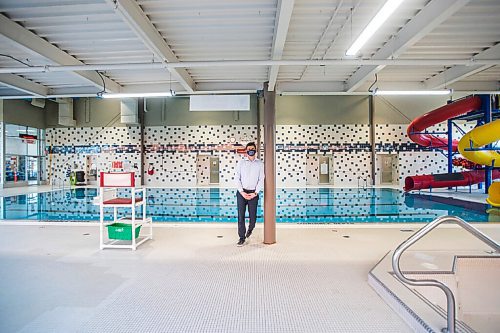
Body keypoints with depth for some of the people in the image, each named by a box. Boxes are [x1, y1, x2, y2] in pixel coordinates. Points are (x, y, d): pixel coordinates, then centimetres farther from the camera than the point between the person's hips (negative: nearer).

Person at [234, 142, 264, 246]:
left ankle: (250, 229, 38)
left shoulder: (260, 163, 4)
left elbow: (261, 179, 0)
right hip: (241, 192, 0)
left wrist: (255, 193, -9)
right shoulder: (241, 162, 5)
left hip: (253, 193, 0)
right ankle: (242, 237, 10)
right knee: (241, 215, -1)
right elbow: (237, 178, 2)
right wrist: (242, 192, -9)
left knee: (253, 215, 6)